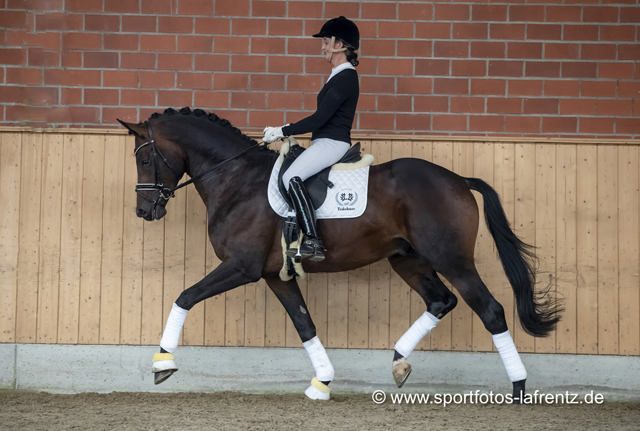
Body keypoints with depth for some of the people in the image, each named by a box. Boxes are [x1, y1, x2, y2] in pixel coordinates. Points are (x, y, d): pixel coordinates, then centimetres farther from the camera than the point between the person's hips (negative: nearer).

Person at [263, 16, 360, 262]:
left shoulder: (345, 78, -15)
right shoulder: (341, 75, 18)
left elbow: (320, 118, -20)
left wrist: (283, 131, -15)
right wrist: (285, 132, 18)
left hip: (332, 143, -11)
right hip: (326, 143, 11)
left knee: (291, 177, -27)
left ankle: (313, 242, -32)